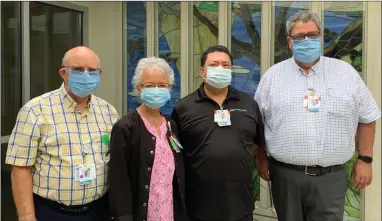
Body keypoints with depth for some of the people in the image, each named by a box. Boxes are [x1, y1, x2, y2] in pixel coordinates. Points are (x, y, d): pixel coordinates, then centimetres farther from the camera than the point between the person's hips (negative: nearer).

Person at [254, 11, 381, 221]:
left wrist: (365, 159, 6)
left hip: (331, 176, 0)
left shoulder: (345, 72, 3)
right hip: (285, 174, 0)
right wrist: (261, 158, 4)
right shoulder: (272, 76, 2)